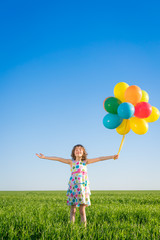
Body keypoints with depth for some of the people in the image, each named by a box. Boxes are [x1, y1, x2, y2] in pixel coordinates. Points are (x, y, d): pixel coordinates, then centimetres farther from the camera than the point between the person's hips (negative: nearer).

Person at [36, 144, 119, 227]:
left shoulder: (85, 162, 7)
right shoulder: (71, 162, 5)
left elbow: (99, 158, 3)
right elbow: (58, 159, 0)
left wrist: (112, 157, -1)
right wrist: (45, 157, -3)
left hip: (83, 187, 1)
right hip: (73, 187, 0)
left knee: (82, 210, 3)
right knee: (73, 210, 4)